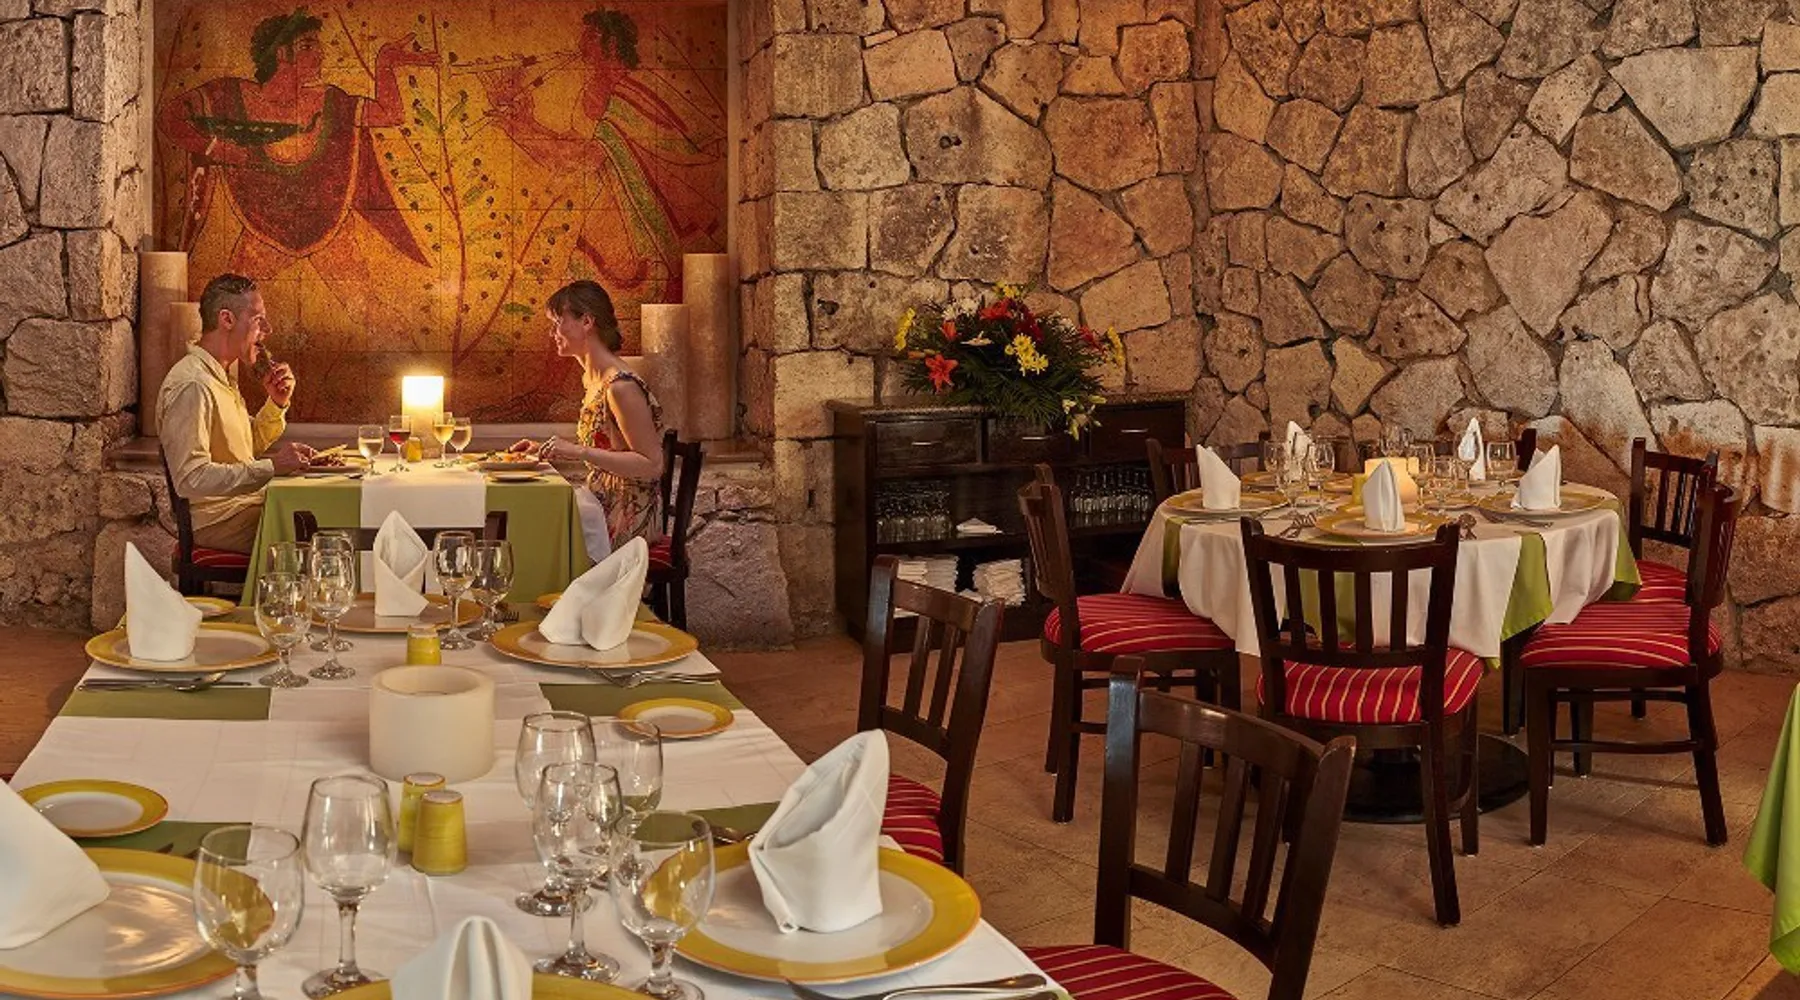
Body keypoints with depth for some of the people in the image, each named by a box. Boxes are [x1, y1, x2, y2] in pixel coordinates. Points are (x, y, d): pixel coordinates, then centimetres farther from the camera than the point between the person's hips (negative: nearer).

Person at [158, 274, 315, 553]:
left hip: (245, 503, 9)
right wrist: (272, 466, -26)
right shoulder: (191, 386, -18)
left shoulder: (224, 375, 15)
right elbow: (191, 480, -26)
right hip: (217, 521, -9)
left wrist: (277, 404, 6)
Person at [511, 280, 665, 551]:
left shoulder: (621, 387, -20)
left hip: (627, 525, -8)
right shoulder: (591, 379, 9)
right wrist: (547, 450, 9)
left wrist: (579, 452, -24)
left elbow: (652, 465, -21)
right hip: (603, 508, 8)